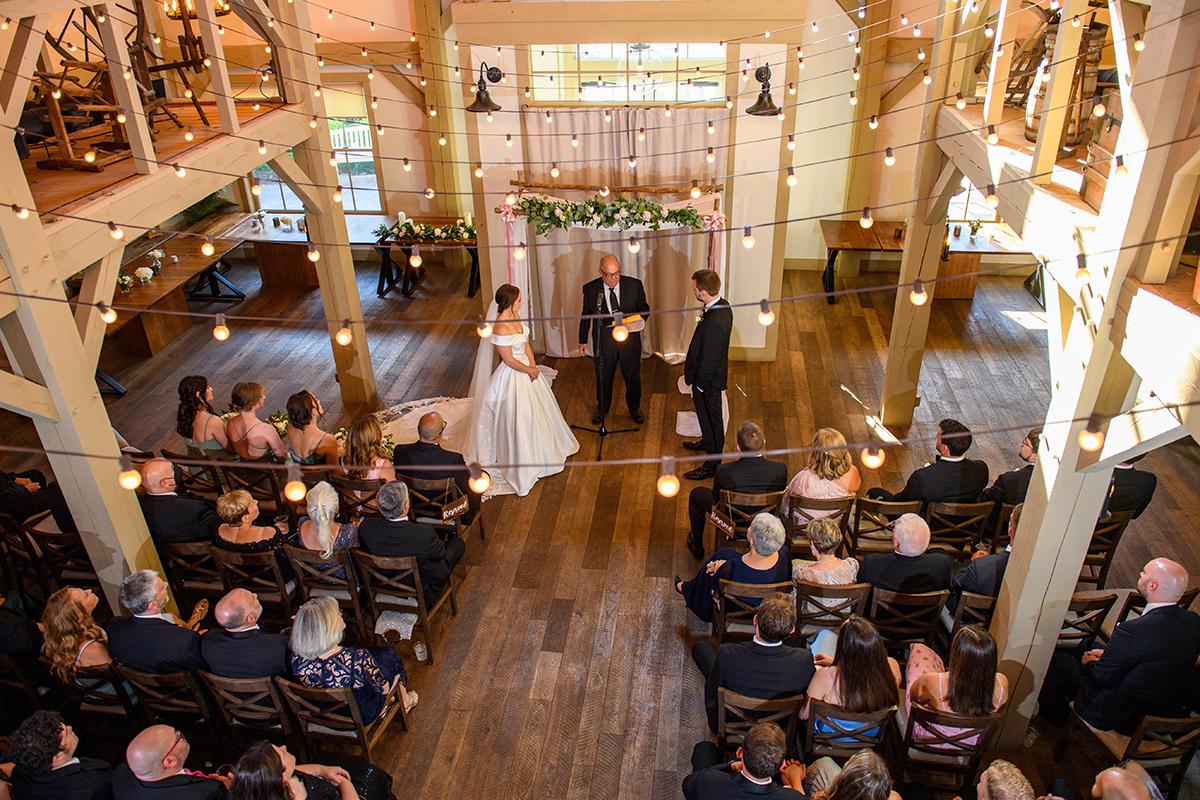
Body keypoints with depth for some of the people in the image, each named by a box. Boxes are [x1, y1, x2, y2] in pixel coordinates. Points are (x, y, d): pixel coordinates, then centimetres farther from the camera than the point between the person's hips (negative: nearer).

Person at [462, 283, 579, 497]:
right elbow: (509, 361, -23)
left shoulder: (515, 315, -4)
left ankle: (537, 452, 50)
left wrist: (533, 365, -4)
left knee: (536, 411, 25)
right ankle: (521, 464, 27)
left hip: (526, 369, 9)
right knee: (518, 419, 7)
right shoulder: (501, 327, -30)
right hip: (512, 377, -9)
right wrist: (530, 371, -11)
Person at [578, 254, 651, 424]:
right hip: (603, 341, 0)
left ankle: (634, 407, 43)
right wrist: (583, 340, 8)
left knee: (633, 376, 18)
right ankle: (602, 408, 44)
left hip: (630, 339, 0)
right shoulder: (590, 289, -11)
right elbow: (585, 316, 2)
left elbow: (645, 309, 1)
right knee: (603, 377, 18)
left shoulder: (634, 285, -12)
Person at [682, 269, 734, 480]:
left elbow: (709, 360, -28)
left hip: (708, 379, -9)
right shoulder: (722, 305, -6)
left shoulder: (713, 323, -36)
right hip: (713, 373, 9)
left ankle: (712, 465, 26)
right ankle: (706, 442, 55)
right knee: (707, 414, 31)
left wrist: (699, 386, -16)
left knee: (711, 417, 8)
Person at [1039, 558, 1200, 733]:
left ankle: (1054, 716, 29)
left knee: (1056, 657, 7)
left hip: (1119, 715, -7)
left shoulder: (1133, 630, -35)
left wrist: (1088, 662, 3)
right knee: (1089, 644, 24)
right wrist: (1110, 655, 9)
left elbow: (1101, 676, -19)